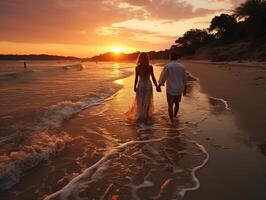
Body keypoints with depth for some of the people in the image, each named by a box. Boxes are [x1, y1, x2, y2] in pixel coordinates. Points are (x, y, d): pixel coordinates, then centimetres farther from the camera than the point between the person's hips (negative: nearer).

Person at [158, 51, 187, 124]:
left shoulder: (167, 66, -12)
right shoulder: (182, 66, 0)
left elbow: (163, 77, -8)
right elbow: (184, 79, 6)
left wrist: (159, 86, 5)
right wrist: (185, 89, 16)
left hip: (170, 89, -4)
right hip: (179, 89, 4)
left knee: (170, 105, 5)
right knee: (177, 103, 22)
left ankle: (172, 121, 7)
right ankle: (175, 116, 42)